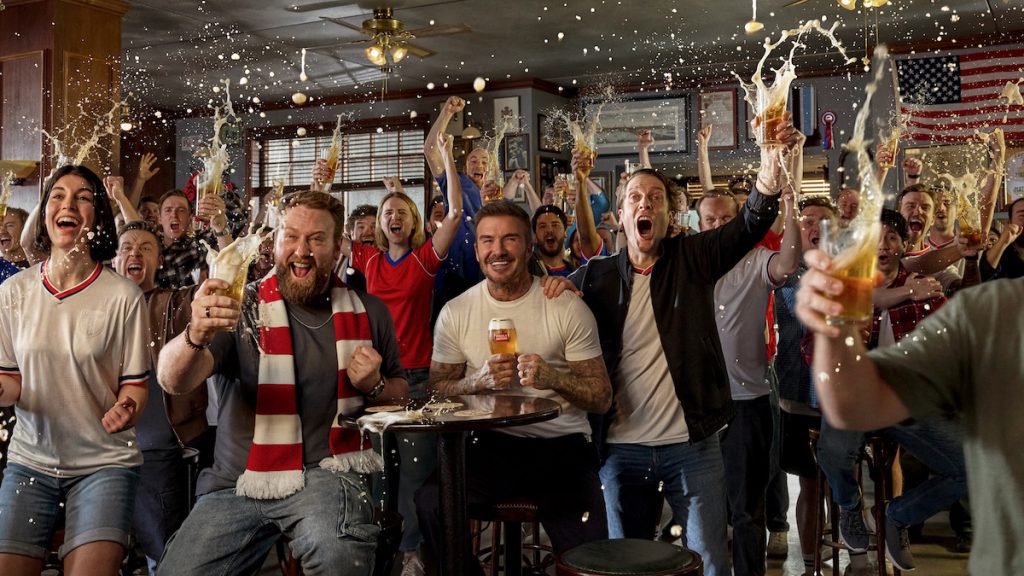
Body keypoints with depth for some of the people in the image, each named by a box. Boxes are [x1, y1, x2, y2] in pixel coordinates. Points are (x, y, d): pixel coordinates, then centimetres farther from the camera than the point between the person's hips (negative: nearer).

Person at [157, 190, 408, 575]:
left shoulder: (368, 313, 5)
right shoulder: (243, 308, -2)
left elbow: (400, 393, 19)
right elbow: (173, 381, -16)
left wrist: (375, 385, -6)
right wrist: (195, 335, -39)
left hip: (325, 474, -1)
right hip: (238, 483, 2)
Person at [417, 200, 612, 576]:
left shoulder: (568, 308, -1)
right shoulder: (455, 313, 4)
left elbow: (602, 398, 0)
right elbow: (436, 391, 6)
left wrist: (552, 378, -21)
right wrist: (479, 381, -15)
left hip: (562, 445, -1)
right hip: (491, 443, 2)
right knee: (430, 502, -25)